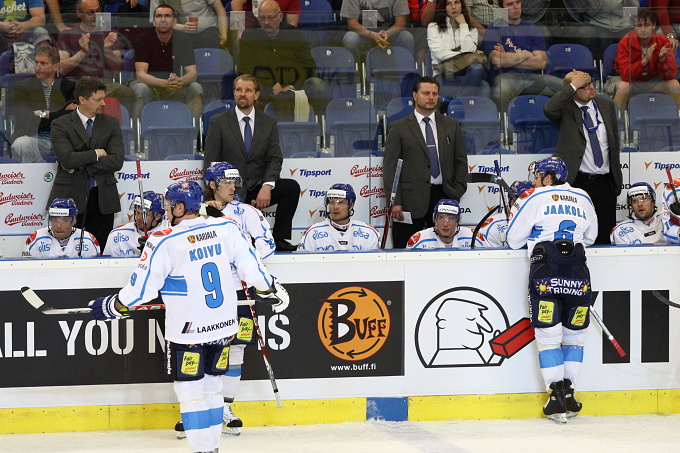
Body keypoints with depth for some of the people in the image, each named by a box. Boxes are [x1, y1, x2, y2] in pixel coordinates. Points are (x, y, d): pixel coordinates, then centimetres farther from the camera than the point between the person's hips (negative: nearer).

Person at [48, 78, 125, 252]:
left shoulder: (111, 124, 8)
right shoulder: (61, 125, 0)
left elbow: (117, 161, -4)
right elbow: (67, 158, -15)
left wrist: (79, 164, -9)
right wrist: (96, 153, -5)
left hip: (102, 197, 3)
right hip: (71, 195, -3)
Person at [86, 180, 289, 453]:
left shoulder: (164, 242, -15)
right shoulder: (227, 228, -3)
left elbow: (142, 288, -12)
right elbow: (251, 267, 2)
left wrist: (113, 307, 4)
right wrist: (274, 289, 19)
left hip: (187, 333, -5)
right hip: (224, 327, 6)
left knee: (191, 392, 3)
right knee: (212, 386, 18)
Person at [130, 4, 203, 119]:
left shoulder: (182, 39, -4)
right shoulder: (144, 40, -12)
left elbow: (192, 73, -10)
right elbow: (140, 74, -22)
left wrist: (180, 81, -36)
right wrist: (165, 83, -40)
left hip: (174, 87, 3)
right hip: (148, 84, -3)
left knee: (196, 88, -23)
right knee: (141, 89, -36)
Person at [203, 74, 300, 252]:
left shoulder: (269, 123, 9)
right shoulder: (219, 122, 2)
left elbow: (275, 159, 1)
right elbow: (210, 162, -1)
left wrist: (267, 187, -18)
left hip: (258, 189, 3)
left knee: (292, 187, -25)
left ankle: (279, 239, -17)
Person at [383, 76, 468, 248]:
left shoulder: (451, 125, 14)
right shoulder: (399, 128, 5)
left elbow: (461, 161, 16)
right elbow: (389, 166, 1)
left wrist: (456, 193, 4)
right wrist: (394, 202, -8)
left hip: (443, 196, 3)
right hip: (411, 200, -3)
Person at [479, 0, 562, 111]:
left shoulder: (533, 30, 19)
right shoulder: (494, 30, 8)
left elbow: (541, 62, 5)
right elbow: (497, 61, -9)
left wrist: (509, 58, 0)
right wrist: (525, 55, 2)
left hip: (532, 76, 4)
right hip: (506, 76, -4)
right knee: (500, 93, -40)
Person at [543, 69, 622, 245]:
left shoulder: (607, 105, 10)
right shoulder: (565, 109, -4)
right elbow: (549, 109, -29)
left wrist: (617, 176, 16)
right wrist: (572, 86, -25)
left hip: (605, 184, 4)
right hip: (576, 182, -4)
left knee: (605, 237, 5)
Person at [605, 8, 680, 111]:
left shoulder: (662, 41, -13)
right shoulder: (625, 43, -20)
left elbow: (670, 75, -15)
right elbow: (625, 74, -29)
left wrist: (663, 59, -36)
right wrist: (645, 60, -42)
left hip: (652, 81, 3)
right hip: (630, 81, -3)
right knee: (623, 87, -35)